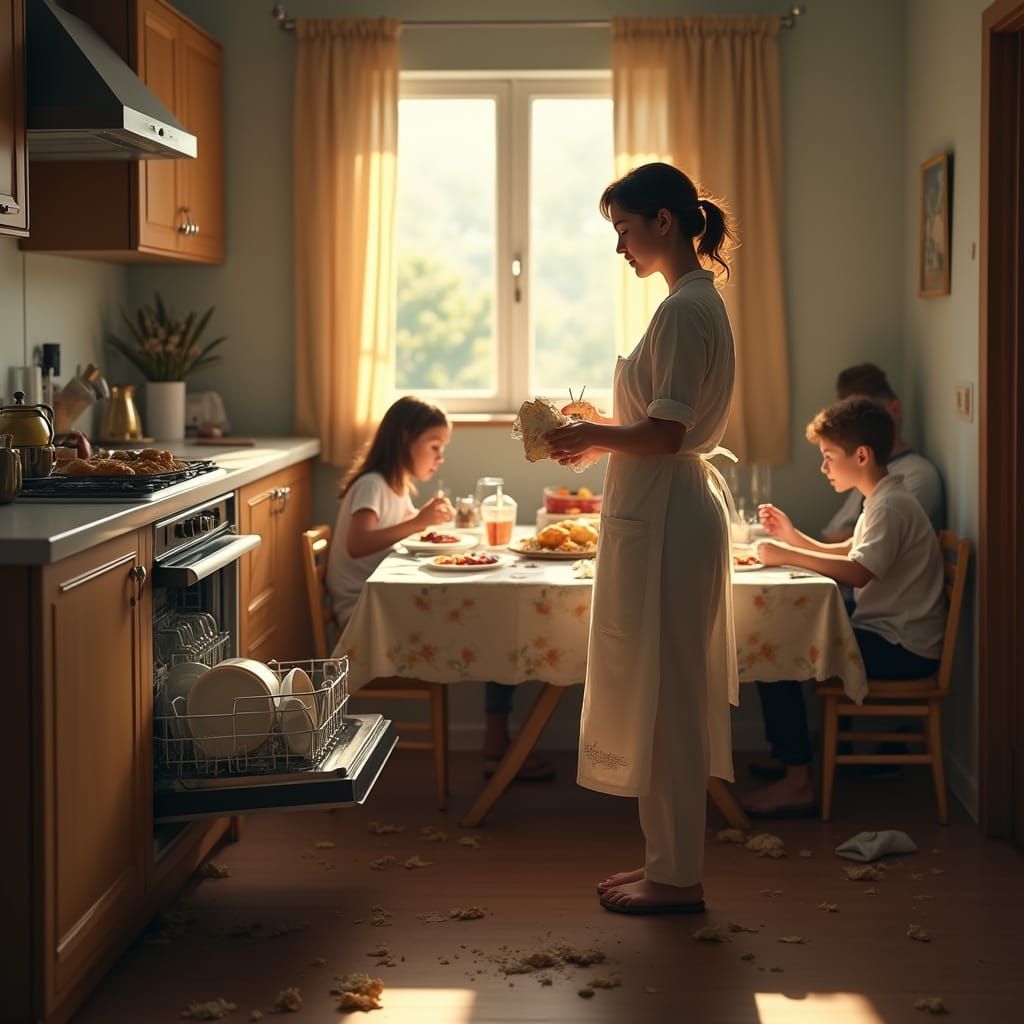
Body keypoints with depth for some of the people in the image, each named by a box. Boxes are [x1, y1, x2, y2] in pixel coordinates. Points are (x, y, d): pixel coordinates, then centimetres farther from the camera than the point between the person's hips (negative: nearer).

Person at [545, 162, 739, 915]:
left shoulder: (685, 309, -16)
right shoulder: (698, 302, 15)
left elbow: (665, 433, -21)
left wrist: (593, 436, -7)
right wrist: (601, 438, 11)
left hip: (663, 519, -11)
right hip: (672, 509, 11)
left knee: (663, 693, -3)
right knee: (667, 693, 14)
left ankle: (677, 878, 6)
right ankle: (669, 859, 24)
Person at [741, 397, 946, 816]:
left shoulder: (891, 505, -16)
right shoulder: (882, 500, 17)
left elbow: (858, 572, -28)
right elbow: (845, 555, 19)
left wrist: (788, 555, -22)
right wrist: (792, 536, 7)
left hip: (902, 649, -11)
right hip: (891, 637, 11)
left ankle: (797, 784, -12)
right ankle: (791, 756, 19)